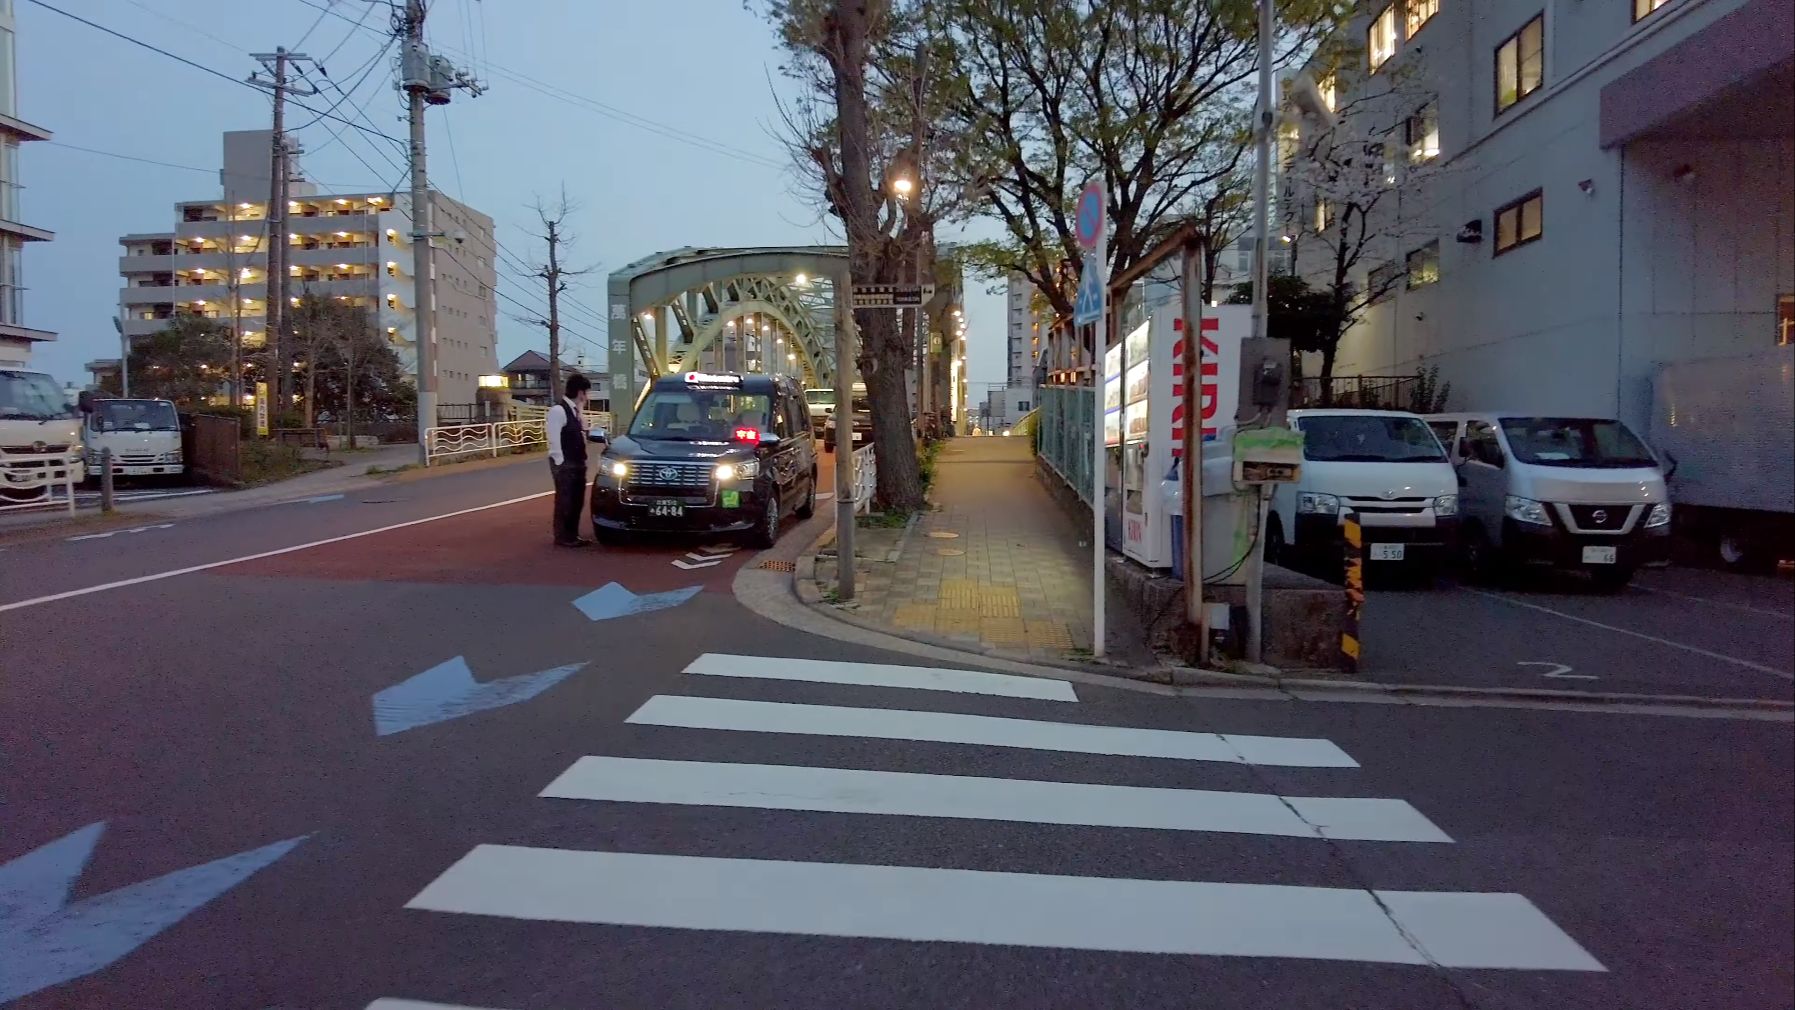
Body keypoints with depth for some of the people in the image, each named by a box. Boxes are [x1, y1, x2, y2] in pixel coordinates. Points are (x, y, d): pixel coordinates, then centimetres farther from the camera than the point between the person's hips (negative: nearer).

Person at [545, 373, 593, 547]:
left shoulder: (575, 411, 11)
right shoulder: (558, 410, -16)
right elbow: (554, 439, -18)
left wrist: (580, 413, 4)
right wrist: (560, 463, -18)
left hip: (577, 463, 9)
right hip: (564, 464, -9)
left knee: (576, 500, 13)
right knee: (564, 501, -1)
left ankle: (572, 535, 22)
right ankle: (562, 537, 7)